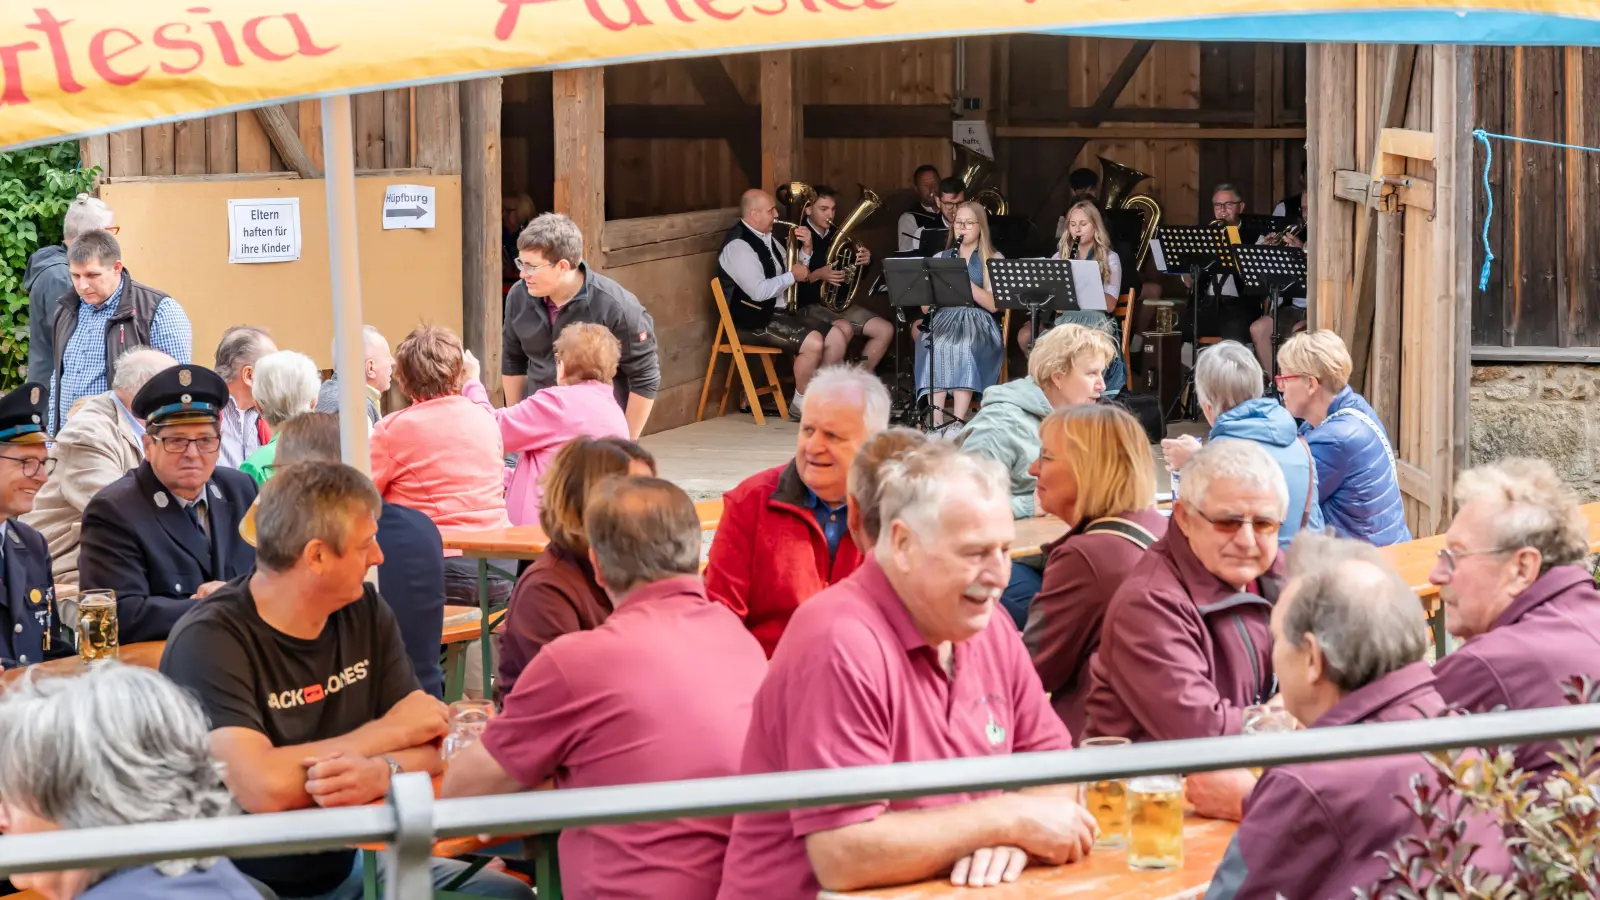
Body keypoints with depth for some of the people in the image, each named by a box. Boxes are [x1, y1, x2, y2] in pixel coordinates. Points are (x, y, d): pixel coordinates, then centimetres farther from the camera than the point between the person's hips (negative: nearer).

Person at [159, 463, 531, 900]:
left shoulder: (365, 611, 5)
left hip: (351, 865, 7)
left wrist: (382, 771, -24)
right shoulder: (209, 641, -17)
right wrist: (391, 731, -14)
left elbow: (428, 742, 1)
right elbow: (263, 788, -28)